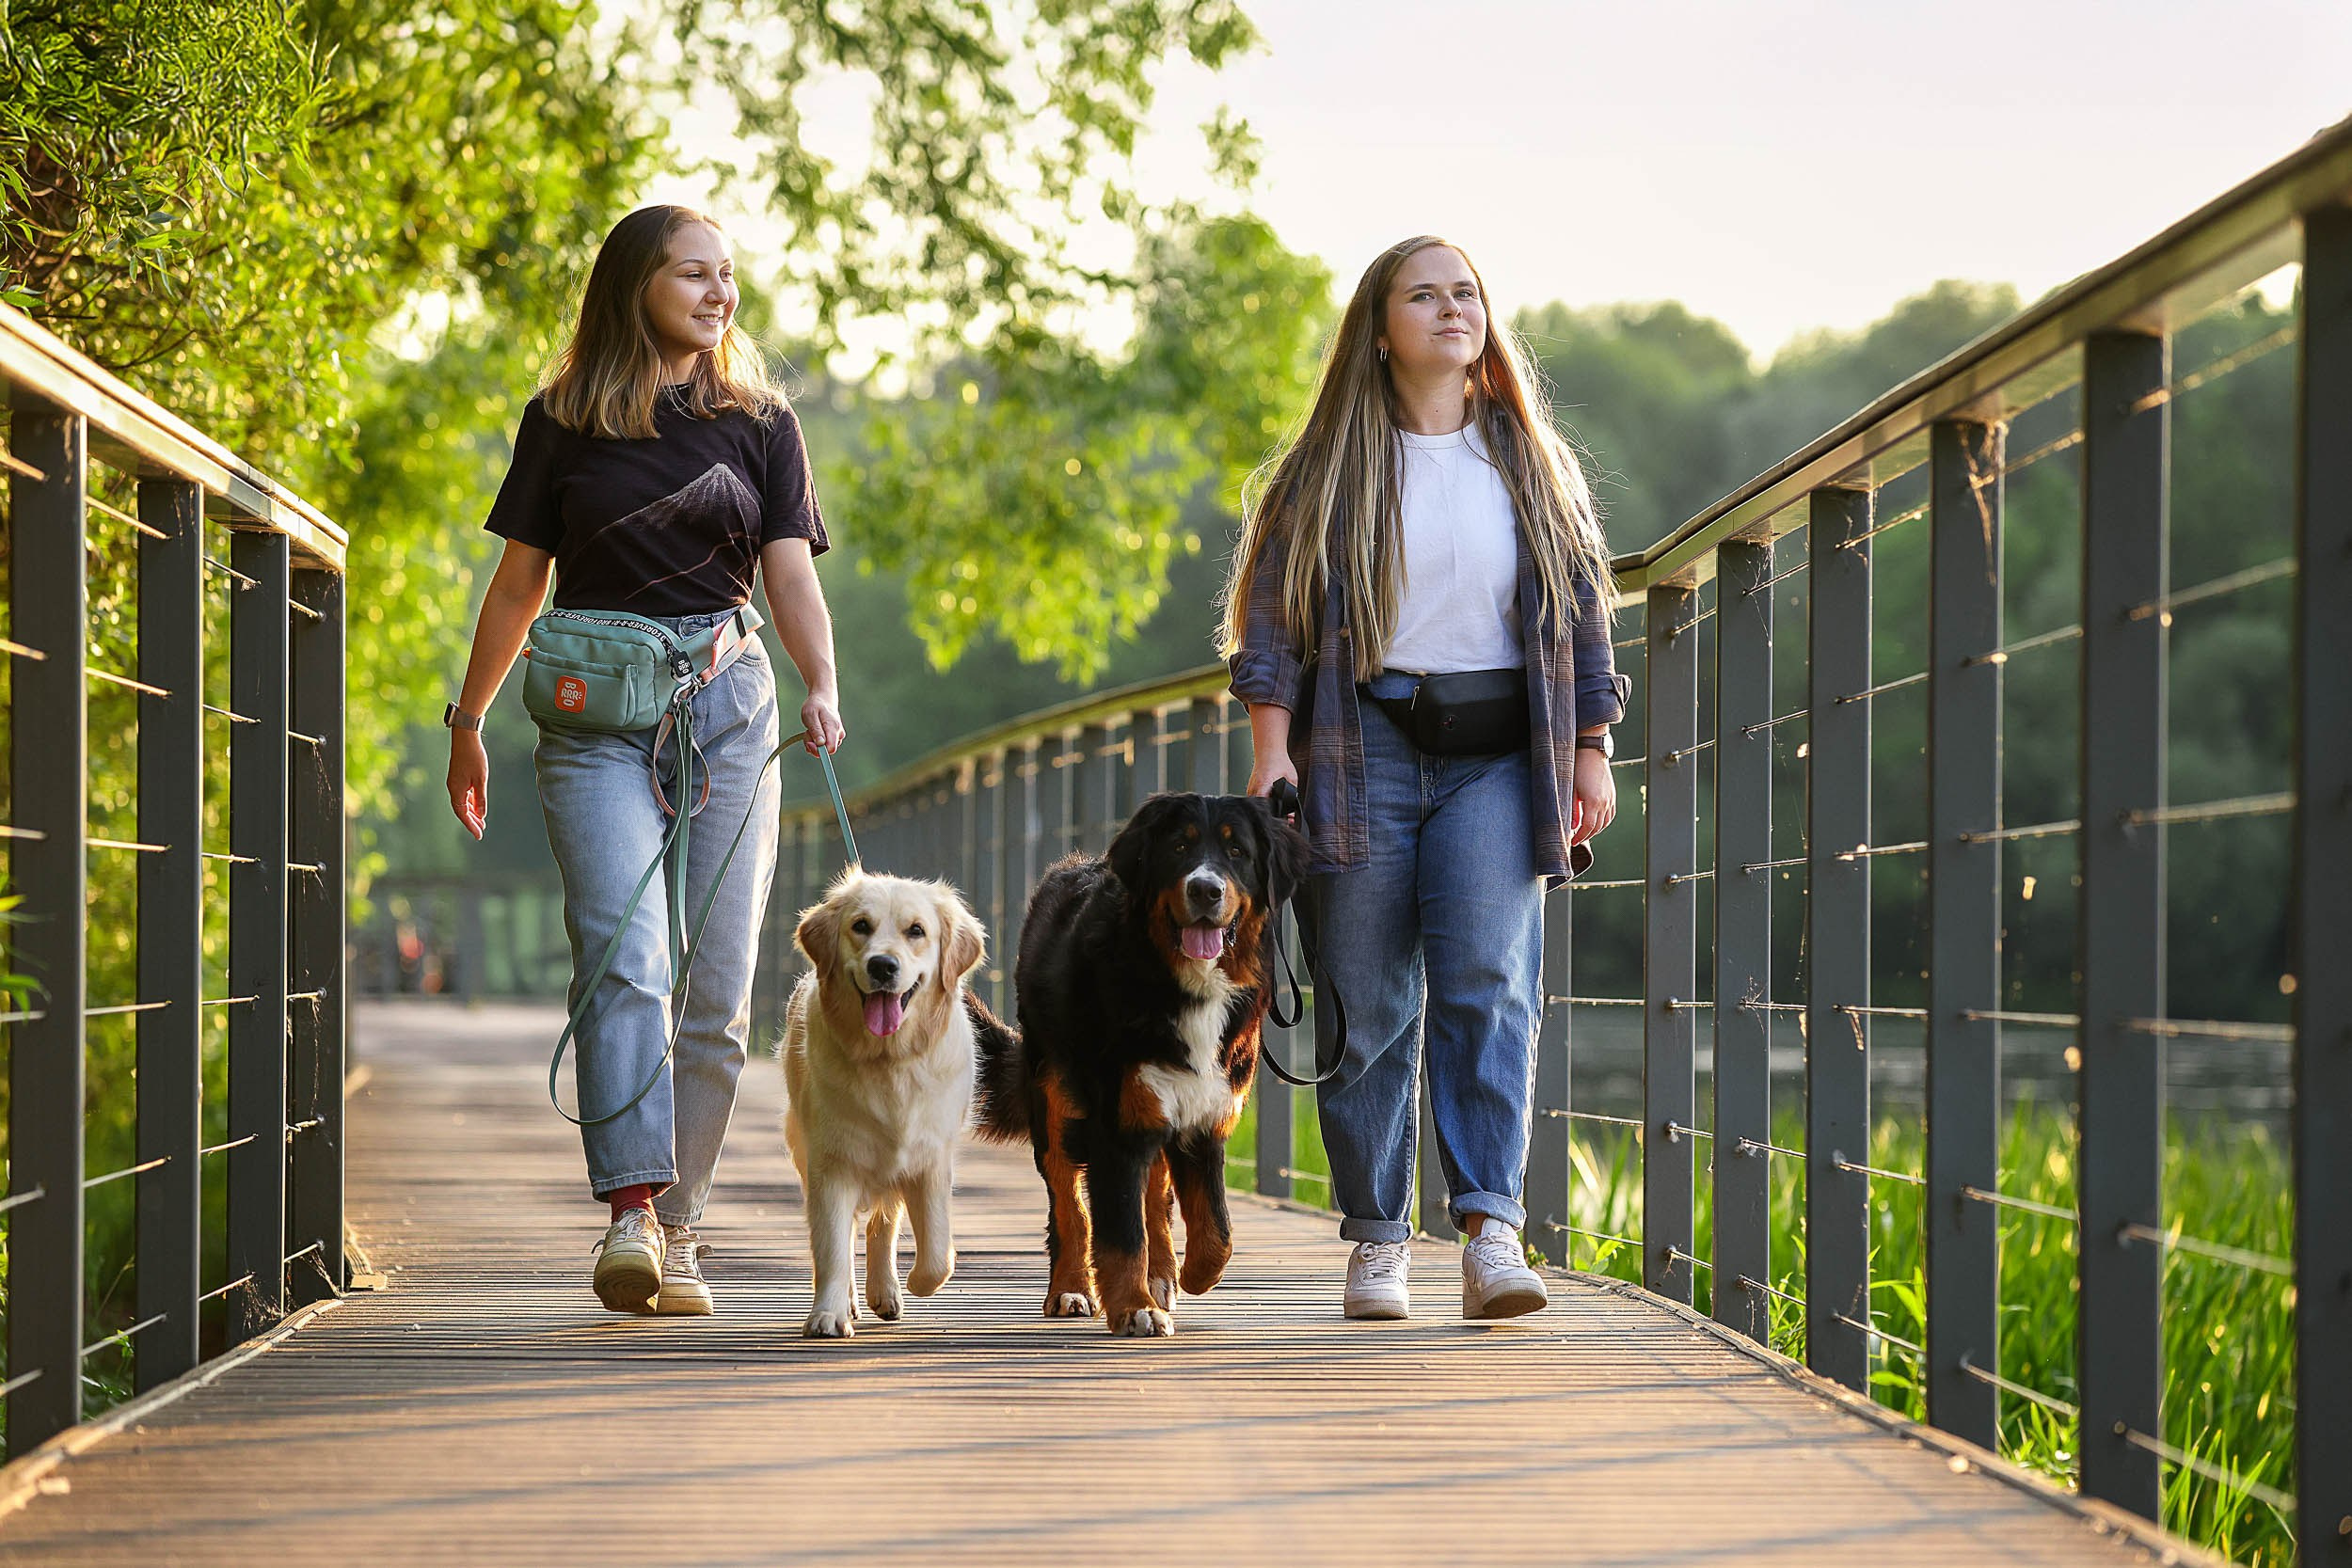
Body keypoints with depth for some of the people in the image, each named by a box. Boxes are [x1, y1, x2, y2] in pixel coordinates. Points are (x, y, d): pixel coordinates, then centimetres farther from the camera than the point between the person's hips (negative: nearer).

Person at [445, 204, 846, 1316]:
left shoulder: (759, 421, 10)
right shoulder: (563, 422, 7)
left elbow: (790, 572, 1)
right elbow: (521, 580, 12)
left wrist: (821, 682, -17)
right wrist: (466, 721, 13)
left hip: (727, 707, 2)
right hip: (596, 712, -2)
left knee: (717, 987, 0)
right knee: (624, 960, -18)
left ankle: (673, 1224, 11)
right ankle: (632, 1213, -27)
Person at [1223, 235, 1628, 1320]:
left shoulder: (1531, 465, 13)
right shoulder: (1327, 468, 6)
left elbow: (1580, 609, 15)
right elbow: (1274, 615, 2)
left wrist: (1591, 750, 9)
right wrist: (1271, 746, -8)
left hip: (1494, 755, 1)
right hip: (1360, 749, -1)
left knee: (1488, 981, -14)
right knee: (1366, 1005, 0)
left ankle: (1491, 1230, -18)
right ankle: (1375, 1241, 7)